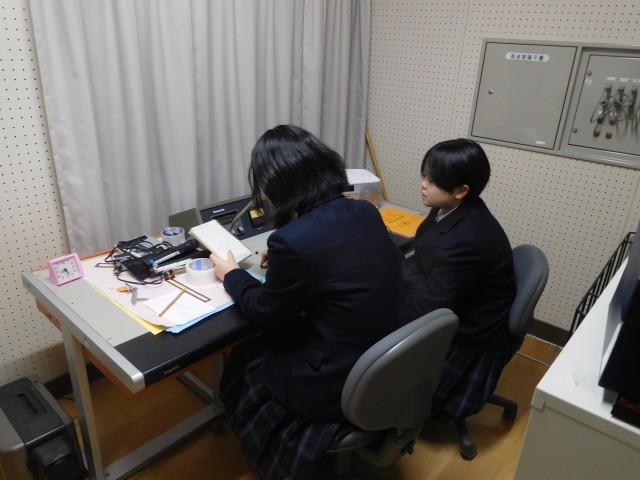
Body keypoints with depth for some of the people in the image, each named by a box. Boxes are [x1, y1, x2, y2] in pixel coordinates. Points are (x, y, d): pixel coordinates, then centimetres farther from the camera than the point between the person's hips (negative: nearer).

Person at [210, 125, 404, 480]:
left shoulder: (293, 239, -28)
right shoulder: (365, 213, -5)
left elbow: (266, 311, -9)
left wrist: (231, 275, 8)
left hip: (340, 385, -7)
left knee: (240, 366, 20)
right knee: (266, 344, 26)